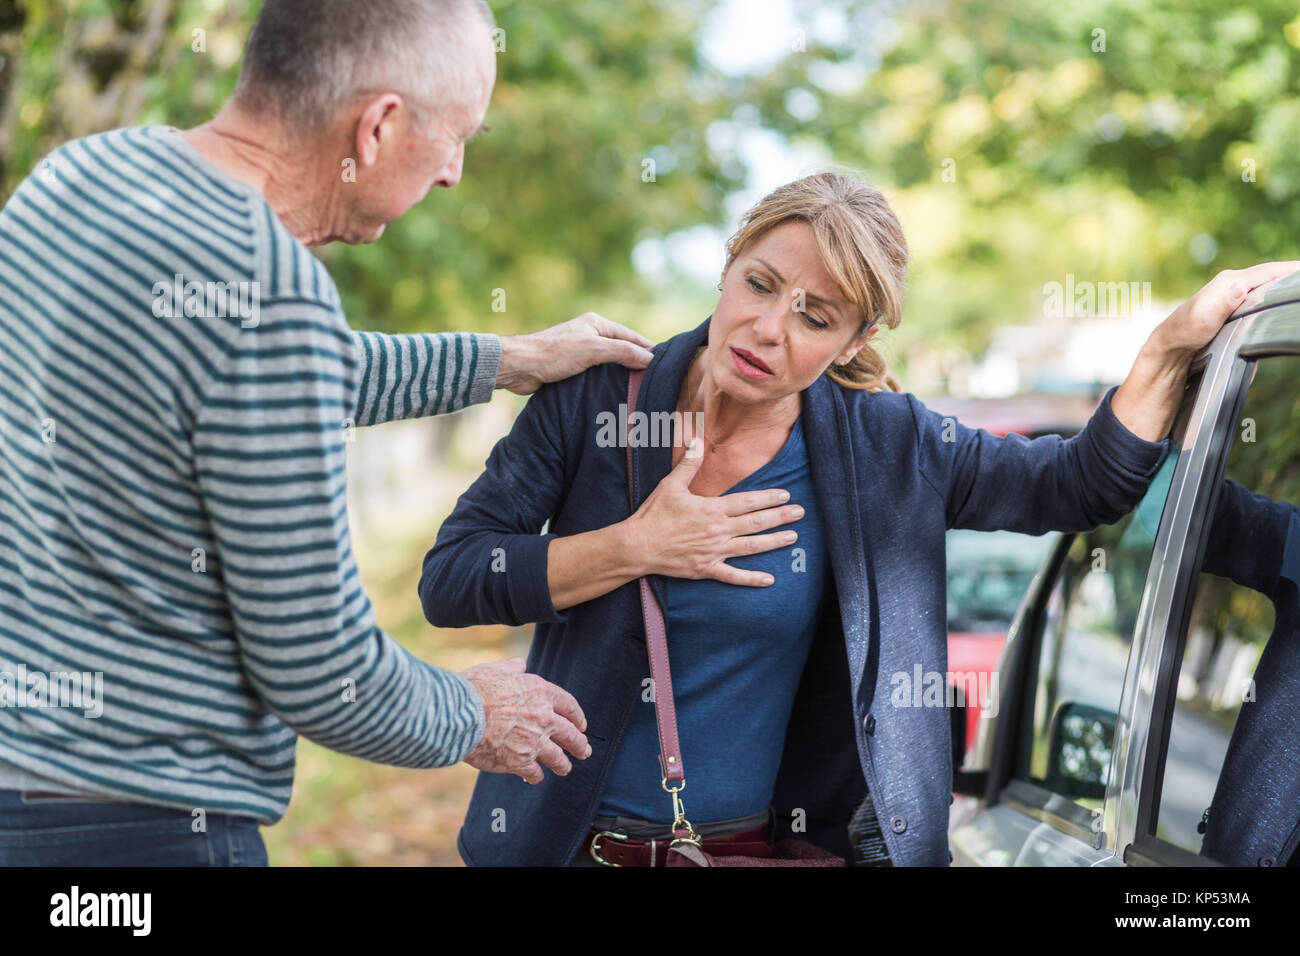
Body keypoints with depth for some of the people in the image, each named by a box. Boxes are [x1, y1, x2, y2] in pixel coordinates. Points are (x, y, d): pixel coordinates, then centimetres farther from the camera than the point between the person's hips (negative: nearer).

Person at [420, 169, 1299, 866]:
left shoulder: (881, 446, -5)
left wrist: (1174, 344, -10)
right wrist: (635, 548, -19)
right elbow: (448, 580, -10)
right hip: (569, 841, -1)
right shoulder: (598, 396, -8)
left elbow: (1079, 485, 1)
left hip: (759, 842, 1)